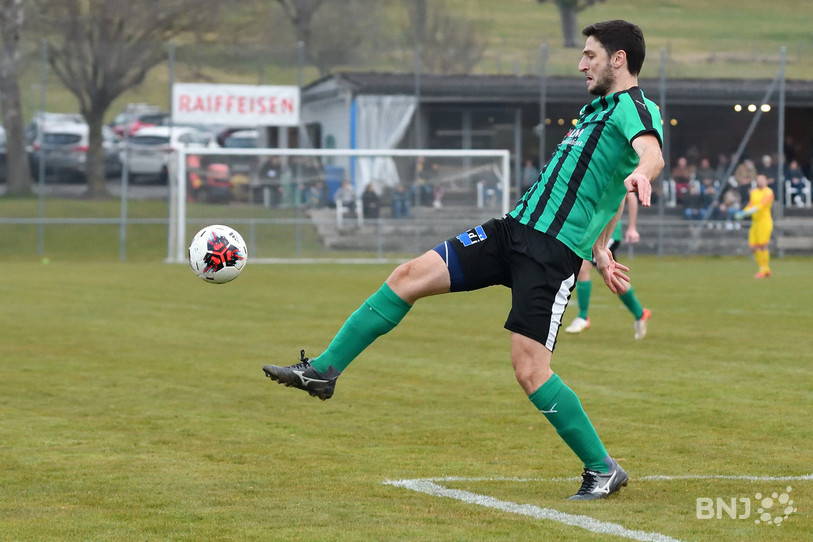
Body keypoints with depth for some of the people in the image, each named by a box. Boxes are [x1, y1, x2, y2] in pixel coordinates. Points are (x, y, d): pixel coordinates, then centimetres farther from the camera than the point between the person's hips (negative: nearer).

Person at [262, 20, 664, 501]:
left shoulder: (635, 109, -8)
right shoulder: (599, 108, 21)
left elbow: (652, 154, -32)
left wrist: (641, 174, -54)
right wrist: (600, 251, 27)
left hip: (555, 253, -9)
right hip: (516, 227, 9)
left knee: (530, 370, -14)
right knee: (409, 276, 1)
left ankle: (603, 469, 1)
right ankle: (323, 371, 8)